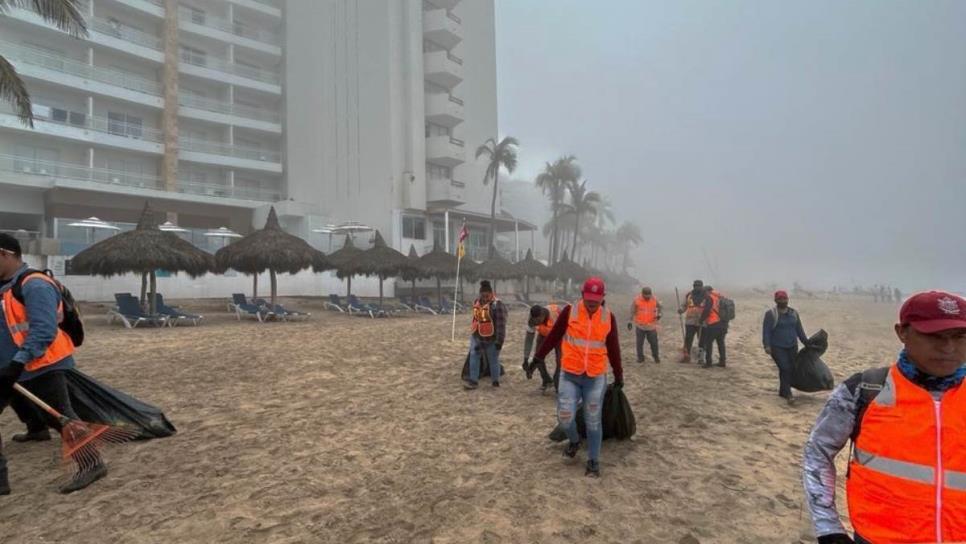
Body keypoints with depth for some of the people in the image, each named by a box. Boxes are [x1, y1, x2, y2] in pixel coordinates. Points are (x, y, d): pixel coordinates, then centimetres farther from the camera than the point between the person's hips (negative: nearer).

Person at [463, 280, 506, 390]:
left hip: (491, 339, -6)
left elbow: (501, 324, -18)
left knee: (493, 360, 6)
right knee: (474, 357, 2)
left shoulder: (497, 304, -18)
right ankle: (473, 380, 8)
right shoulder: (477, 302, 4)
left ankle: (495, 380, 22)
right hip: (477, 337, 6)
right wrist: (473, 332, 20)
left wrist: (499, 341, -19)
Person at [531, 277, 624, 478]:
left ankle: (593, 461, 22)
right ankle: (574, 441, 30)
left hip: (596, 378, 1)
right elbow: (553, 336, 3)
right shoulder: (569, 311, -6)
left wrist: (618, 374, 15)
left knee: (593, 421, 6)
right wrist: (539, 356, 6)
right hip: (570, 375, 0)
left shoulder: (608, 317, 0)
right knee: (564, 417, -2)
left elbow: (613, 348, 9)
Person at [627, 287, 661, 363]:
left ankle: (656, 356, 24)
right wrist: (630, 322, -2)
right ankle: (640, 357, 19)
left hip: (652, 325, 1)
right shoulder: (636, 299, -8)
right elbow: (632, 311, 0)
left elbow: (659, 306, 15)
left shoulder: (654, 299, -5)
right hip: (640, 325, -1)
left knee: (654, 342, 6)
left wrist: (658, 314, -3)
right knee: (639, 342, 5)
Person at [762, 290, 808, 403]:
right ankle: (788, 394, -10)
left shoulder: (793, 313, 10)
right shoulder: (770, 313, -6)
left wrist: (806, 343, 16)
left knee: (791, 369, 3)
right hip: (777, 347, -5)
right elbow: (766, 331, -10)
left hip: (792, 347, 5)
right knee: (785, 369, -13)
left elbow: (799, 329, 17)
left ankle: (782, 391, 18)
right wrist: (767, 345, -19)